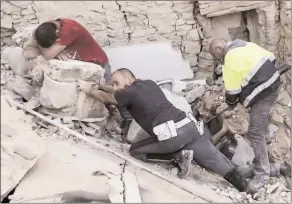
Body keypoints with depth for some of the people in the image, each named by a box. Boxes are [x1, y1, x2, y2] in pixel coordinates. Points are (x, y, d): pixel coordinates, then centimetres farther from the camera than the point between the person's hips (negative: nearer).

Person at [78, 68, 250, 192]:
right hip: (189, 126, 7)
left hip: (171, 135, -7)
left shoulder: (129, 92, 3)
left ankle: (178, 156, 0)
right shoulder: (150, 83, 24)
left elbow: (105, 98, 21)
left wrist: (89, 90, 39)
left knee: (135, 151, 12)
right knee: (216, 161, 10)